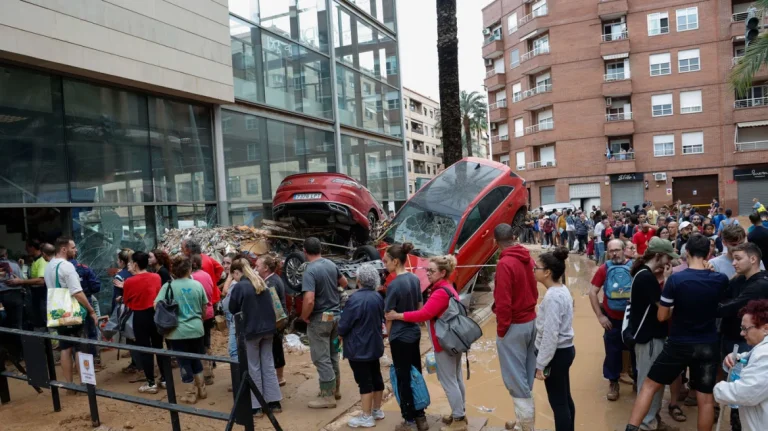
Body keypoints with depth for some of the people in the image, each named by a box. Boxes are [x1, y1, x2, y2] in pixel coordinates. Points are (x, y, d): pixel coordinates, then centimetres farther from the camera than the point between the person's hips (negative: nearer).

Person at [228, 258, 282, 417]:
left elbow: (233, 310, -2)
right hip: (268, 328, 6)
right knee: (268, 365, 12)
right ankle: (274, 402, 17)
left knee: (253, 368, 4)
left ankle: (256, 406, 10)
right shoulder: (262, 283, 8)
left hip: (251, 331, -6)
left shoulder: (239, 287, -12)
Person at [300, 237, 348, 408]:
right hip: (336, 315, 8)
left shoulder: (310, 271, -21)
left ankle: (328, 397, 8)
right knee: (332, 355, 20)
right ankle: (335, 389, 31)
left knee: (321, 358, 2)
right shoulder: (331, 264, 1)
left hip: (320, 318, -8)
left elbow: (309, 300, -30)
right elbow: (344, 282, 19)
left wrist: (304, 316, -13)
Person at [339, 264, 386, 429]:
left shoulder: (355, 299, -23)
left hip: (358, 348, -8)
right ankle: (377, 410, 30)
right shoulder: (378, 297, 1)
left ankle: (367, 417, 9)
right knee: (376, 377, 16)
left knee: (364, 381, 0)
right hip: (374, 345, 8)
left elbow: (343, 325, -17)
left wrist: (341, 334, 4)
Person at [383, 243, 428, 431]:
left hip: (400, 337, -7)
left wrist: (388, 337, 0)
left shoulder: (394, 285, -20)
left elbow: (390, 316, -14)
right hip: (415, 333, 7)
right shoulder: (415, 279, 1)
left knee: (403, 379, 6)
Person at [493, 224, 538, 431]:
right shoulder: (528, 259, 3)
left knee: (516, 379, 2)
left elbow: (503, 302, -23)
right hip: (531, 321, 9)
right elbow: (534, 290, 11)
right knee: (526, 376, 18)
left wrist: (501, 329, -12)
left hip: (514, 326, -8)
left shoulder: (505, 264, -22)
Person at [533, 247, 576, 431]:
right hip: (565, 350, 10)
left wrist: (540, 364, -17)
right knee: (565, 399, 20)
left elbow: (550, 335, -24)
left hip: (557, 354, -10)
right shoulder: (562, 290, 6)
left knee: (557, 402, 2)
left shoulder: (552, 297, -24)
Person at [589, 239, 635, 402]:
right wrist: (600, 316, -7)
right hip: (612, 319, 0)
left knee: (637, 350, 15)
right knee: (612, 352, 11)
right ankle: (613, 382, 28)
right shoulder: (604, 269, -8)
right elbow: (592, 292, -5)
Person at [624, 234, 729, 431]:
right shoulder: (721, 280, -7)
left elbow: (661, 316, -11)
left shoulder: (675, 278, -17)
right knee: (706, 398, 12)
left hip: (679, 344, -3)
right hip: (709, 345, 3)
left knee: (649, 385, 9)